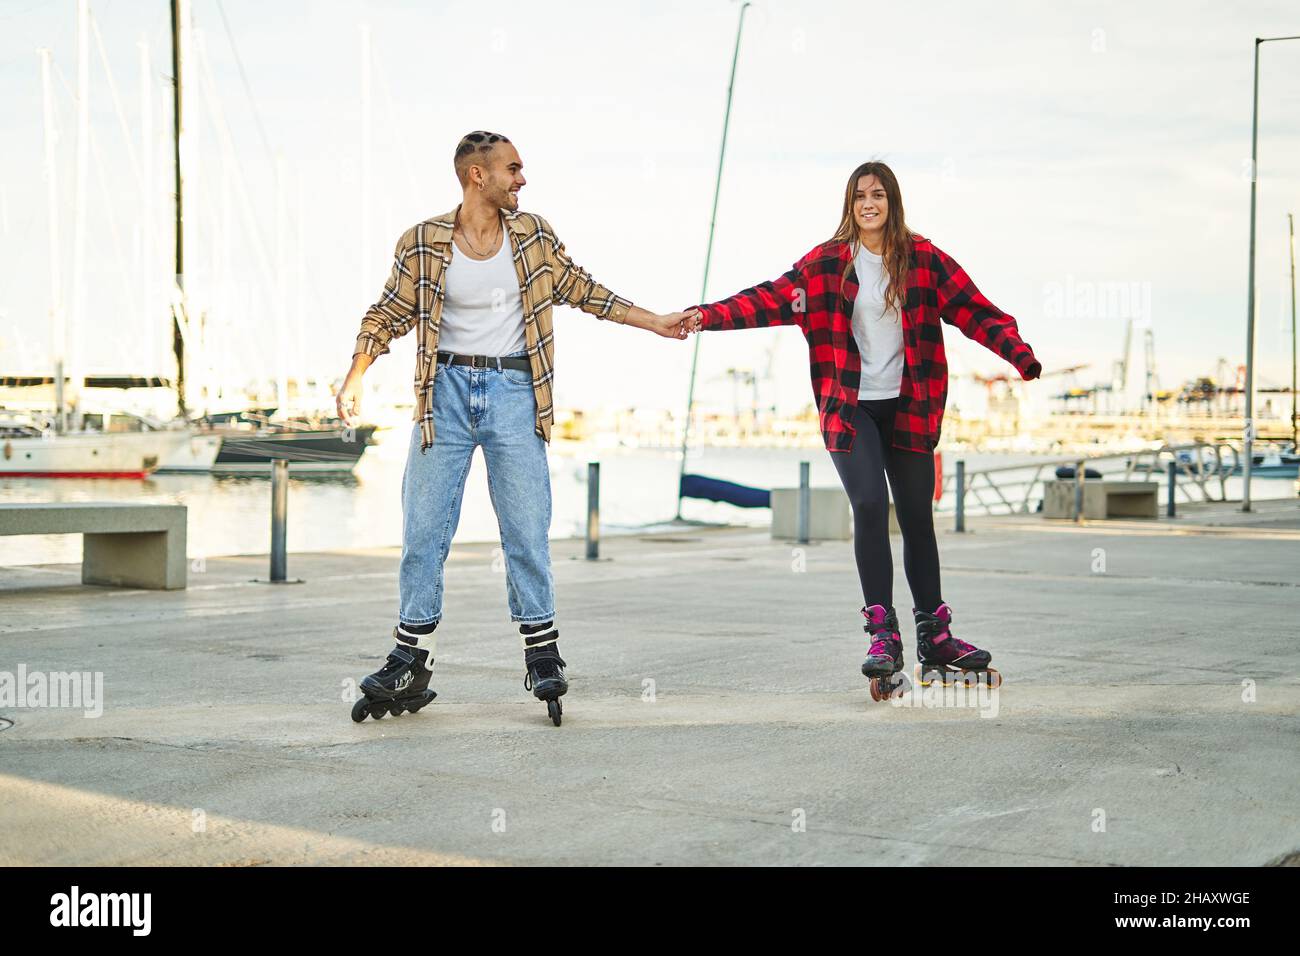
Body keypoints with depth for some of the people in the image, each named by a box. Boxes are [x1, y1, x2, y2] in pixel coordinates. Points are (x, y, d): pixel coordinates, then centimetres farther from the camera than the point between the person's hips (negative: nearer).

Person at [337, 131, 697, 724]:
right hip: (446, 390, -1)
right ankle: (410, 664, 8)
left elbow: (579, 288, 16)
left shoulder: (533, 235, 4)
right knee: (423, 530, 1)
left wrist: (654, 322, 16)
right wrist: (353, 381, -10)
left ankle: (542, 654, 9)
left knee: (527, 529, -1)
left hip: (512, 391, 1)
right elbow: (389, 315, 2)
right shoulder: (423, 243, -2)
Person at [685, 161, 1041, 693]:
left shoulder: (924, 259, 2)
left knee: (917, 516, 7)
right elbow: (772, 299, -7)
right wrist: (709, 316, -19)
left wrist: (1018, 352, -17)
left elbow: (974, 310, -3)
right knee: (869, 506, -17)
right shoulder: (827, 263, 0)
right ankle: (883, 634, -11)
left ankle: (935, 636, 19)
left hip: (908, 407, 2)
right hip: (850, 409, -2)